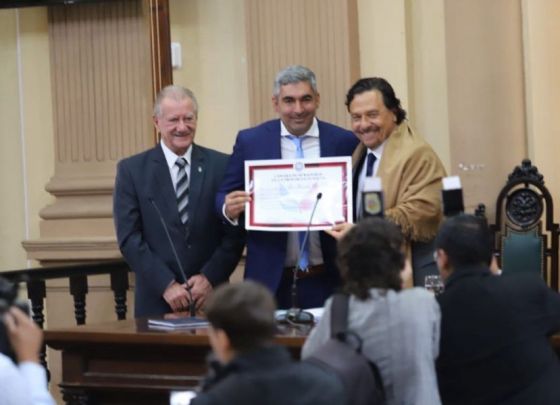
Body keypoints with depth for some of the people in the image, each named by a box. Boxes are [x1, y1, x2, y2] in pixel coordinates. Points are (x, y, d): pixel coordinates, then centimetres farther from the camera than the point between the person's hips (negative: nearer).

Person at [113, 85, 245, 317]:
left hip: (211, 296, 1)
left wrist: (210, 278, -9)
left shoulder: (221, 166, 3)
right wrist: (166, 285, -11)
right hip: (156, 302, -1)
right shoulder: (132, 170, 1)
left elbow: (235, 232, 3)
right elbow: (129, 237, -3)